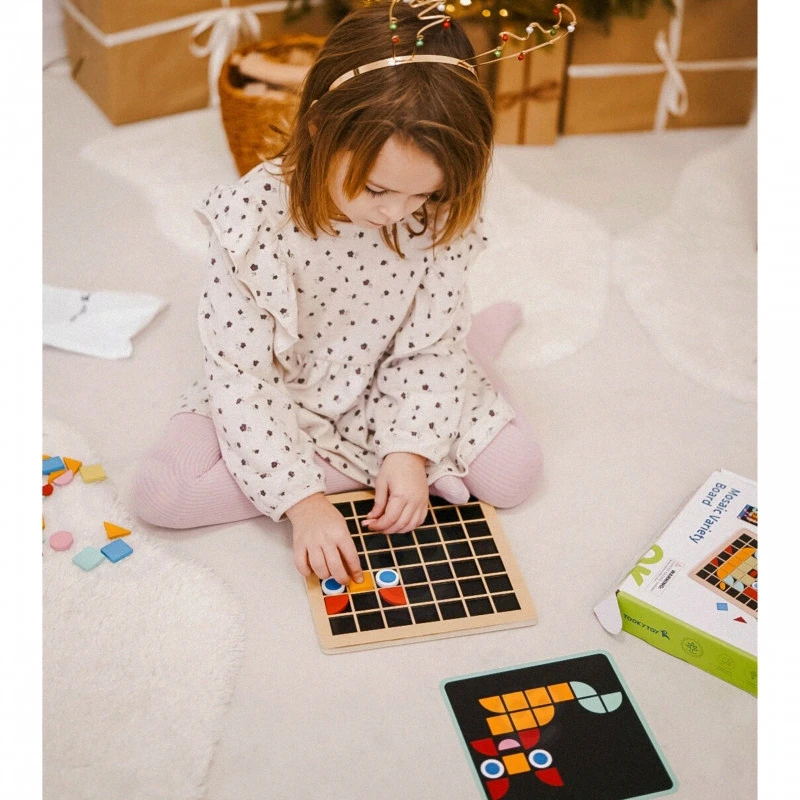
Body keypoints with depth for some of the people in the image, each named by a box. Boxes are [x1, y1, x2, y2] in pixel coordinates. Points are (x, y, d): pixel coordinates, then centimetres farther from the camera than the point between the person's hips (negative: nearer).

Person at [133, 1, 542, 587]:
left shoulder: (440, 219, -21)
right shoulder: (255, 217, -29)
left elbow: (426, 349, -10)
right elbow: (241, 375, -25)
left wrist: (411, 450, -24)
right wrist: (299, 496, -30)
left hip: (388, 390, 1)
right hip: (277, 400, 0)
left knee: (513, 473, -13)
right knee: (160, 493, -21)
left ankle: (475, 338, 14)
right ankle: (360, 468, -12)